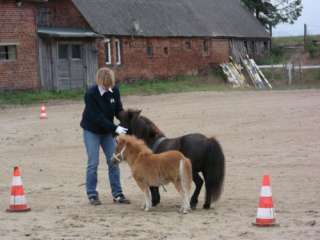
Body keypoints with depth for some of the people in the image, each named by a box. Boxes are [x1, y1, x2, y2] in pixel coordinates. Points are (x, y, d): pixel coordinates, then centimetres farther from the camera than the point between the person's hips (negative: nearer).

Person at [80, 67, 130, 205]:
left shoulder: (114, 91, -10)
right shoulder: (91, 94, -24)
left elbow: (118, 110, -4)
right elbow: (97, 117, -27)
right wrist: (115, 128, -33)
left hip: (107, 131, 4)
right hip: (92, 131, -4)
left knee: (113, 162, 0)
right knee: (93, 163, -5)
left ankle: (117, 194, 5)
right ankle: (92, 195, 5)